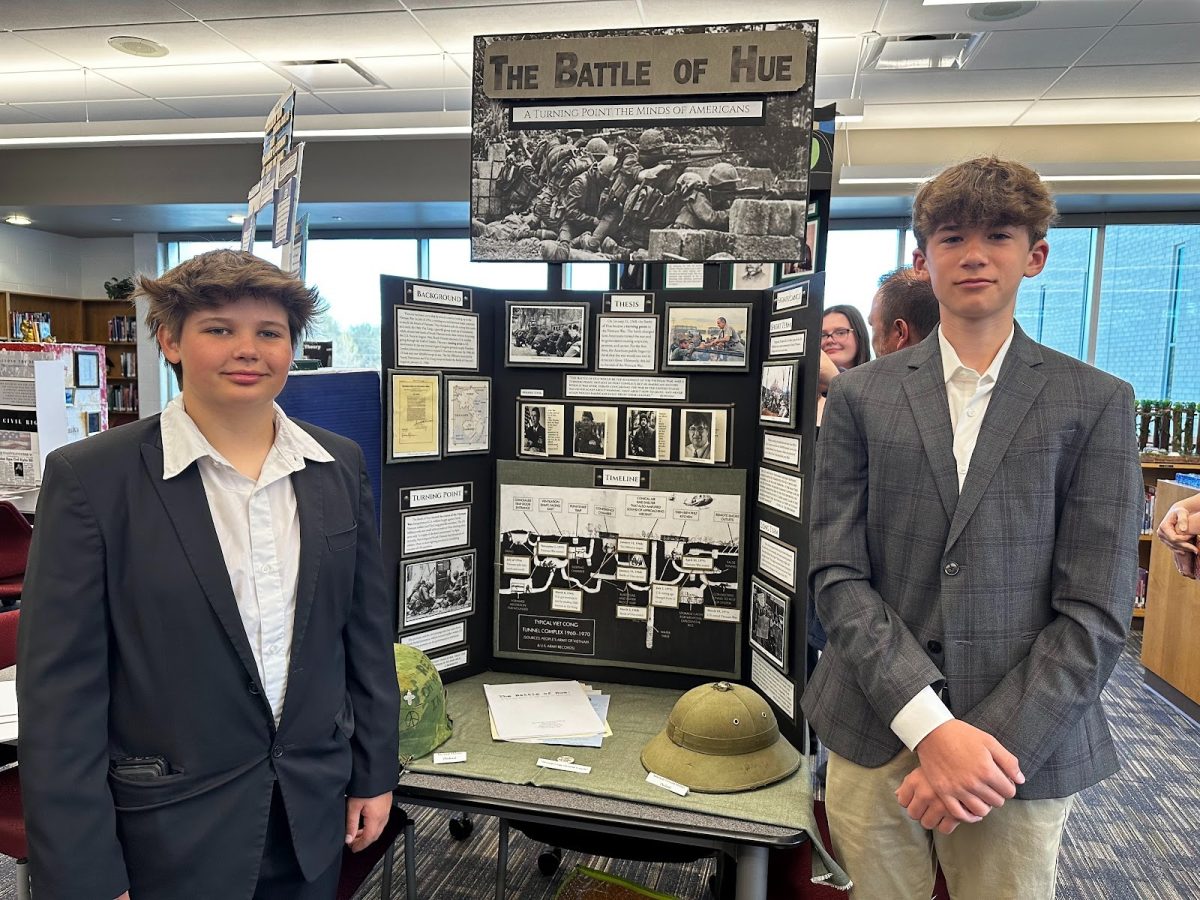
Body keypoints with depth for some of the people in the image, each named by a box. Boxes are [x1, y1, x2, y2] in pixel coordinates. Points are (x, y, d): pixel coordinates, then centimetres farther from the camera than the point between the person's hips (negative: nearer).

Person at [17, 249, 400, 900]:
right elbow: (60, 688, -11)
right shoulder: (90, 477, -12)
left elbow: (367, 630, 4)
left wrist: (376, 773, 7)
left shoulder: (340, 466, -1)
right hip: (168, 843, -3)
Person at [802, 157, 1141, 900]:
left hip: (1023, 749, 0)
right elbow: (838, 575, -5)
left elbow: (1096, 612, -6)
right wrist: (932, 727, -14)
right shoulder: (860, 397, 1)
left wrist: (991, 743, -14)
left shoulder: (1097, 403, 0)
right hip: (873, 739, 1)